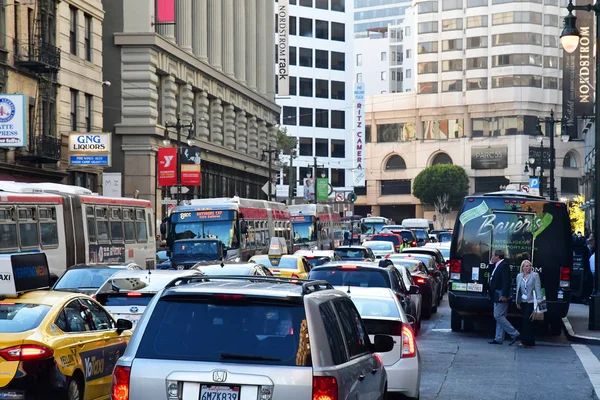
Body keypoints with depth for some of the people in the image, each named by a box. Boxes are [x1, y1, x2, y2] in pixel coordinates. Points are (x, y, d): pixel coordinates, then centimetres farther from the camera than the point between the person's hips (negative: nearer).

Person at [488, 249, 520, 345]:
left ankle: (515, 334, -6)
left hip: (501, 296, -10)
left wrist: (504, 295, -24)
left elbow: (506, 282, -21)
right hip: (497, 297, 10)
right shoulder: (497, 266, 17)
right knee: (499, 317, 11)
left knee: (498, 316, -10)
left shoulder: (504, 266, -14)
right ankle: (499, 339, 14)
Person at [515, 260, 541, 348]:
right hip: (523, 302, 5)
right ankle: (529, 342, 13)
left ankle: (526, 341, -8)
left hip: (531, 302, -5)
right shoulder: (519, 276, 12)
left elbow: (538, 288, -6)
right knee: (526, 321, 7)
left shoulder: (535, 275, -1)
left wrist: (539, 299, -14)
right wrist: (517, 302, 15)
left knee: (527, 320, -12)